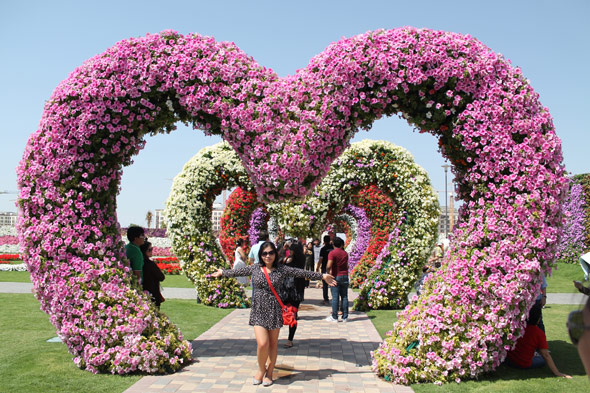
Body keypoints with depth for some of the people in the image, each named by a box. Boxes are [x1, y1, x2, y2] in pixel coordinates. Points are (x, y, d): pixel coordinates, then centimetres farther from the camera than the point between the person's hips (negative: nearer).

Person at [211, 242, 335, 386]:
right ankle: (261, 369, 18)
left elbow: (301, 273, -2)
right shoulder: (255, 268, 5)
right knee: (262, 343, -10)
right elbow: (238, 272, 19)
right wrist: (223, 273, 31)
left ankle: (269, 373, 26)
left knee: (273, 344, 8)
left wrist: (322, 276, -3)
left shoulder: (282, 269, 0)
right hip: (258, 309, 0)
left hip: (274, 309, 0)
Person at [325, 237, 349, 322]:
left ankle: (334, 317, 0)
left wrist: (329, 272, -2)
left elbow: (329, 266, -19)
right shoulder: (345, 253, 9)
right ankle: (345, 317, 9)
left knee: (335, 297, -2)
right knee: (344, 297, 7)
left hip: (336, 277, -4)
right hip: (345, 276, 4)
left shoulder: (332, 253, -9)